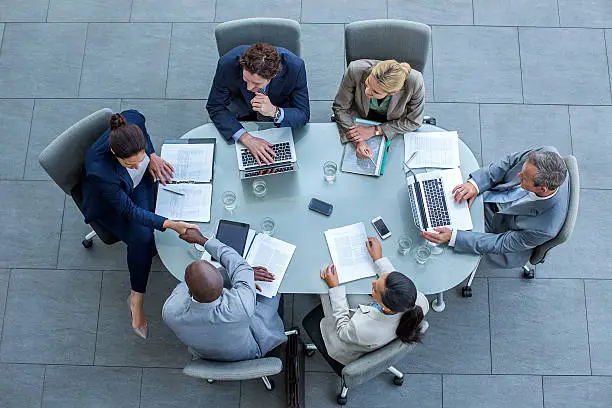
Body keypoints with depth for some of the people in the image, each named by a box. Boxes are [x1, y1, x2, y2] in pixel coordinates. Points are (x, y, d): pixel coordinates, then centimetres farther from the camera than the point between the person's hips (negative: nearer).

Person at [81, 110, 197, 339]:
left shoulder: (132, 121, -33)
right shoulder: (100, 171, -44)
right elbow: (128, 210, -31)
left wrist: (152, 156, -11)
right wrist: (170, 224, -39)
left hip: (141, 183, 5)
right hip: (110, 204, -5)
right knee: (142, 238, -25)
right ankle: (137, 298, -3)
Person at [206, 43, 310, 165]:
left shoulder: (295, 67, -33)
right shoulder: (228, 64, -33)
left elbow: (303, 115, -24)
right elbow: (215, 107, -22)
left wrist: (274, 111, -46)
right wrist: (246, 138, -37)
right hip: (242, 111, 2)